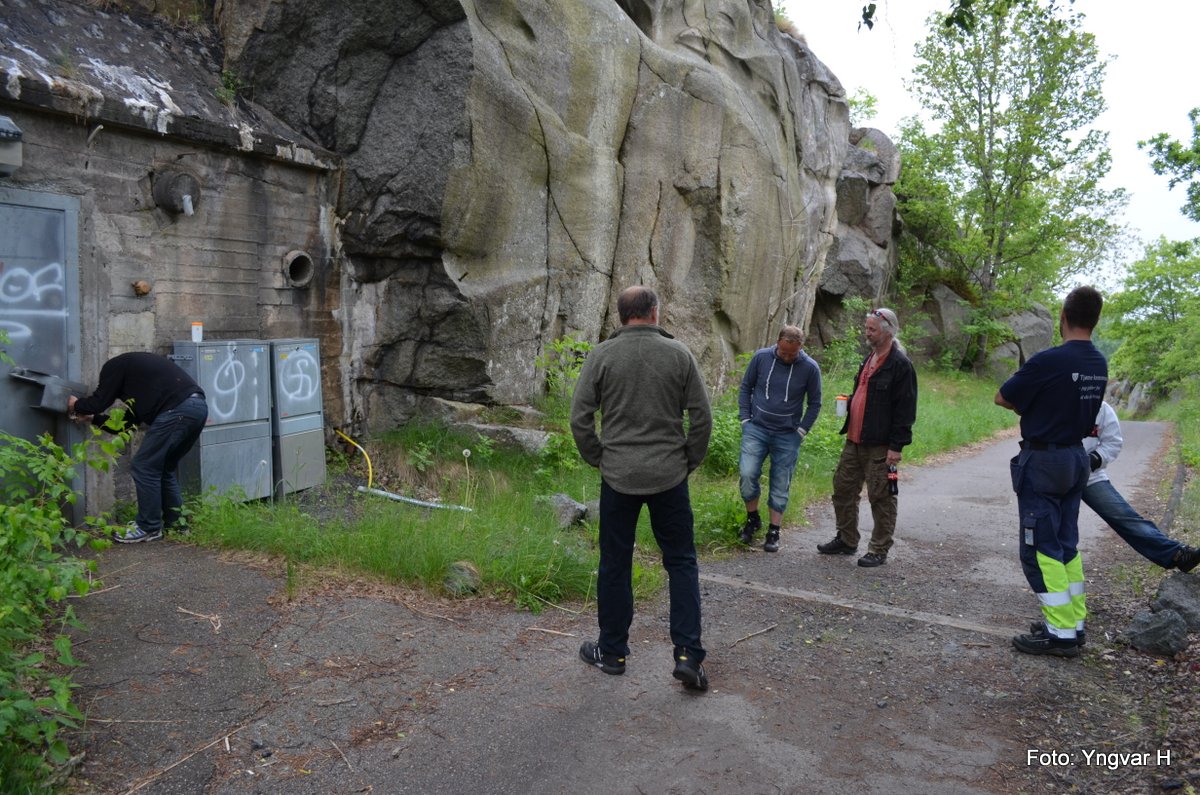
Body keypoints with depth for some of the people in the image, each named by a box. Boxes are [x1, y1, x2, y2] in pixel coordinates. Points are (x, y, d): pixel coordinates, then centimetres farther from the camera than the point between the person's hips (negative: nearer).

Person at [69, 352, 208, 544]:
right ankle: (174, 523, 26)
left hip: (177, 410, -9)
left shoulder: (114, 366, 13)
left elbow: (99, 402, 5)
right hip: (199, 406, 9)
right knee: (165, 467, 22)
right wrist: (93, 418, 44)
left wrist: (77, 405, 26)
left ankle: (148, 528, 10)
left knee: (144, 468, 2)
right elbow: (127, 423, 36)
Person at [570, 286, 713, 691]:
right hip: (670, 476, 0)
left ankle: (612, 651, 24)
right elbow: (701, 416, -2)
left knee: (615, 566, 12)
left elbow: (579, 418, -5)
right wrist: (690, 460, 10)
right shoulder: (678, 353, -2)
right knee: (681, 564, 10)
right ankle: (688, 655, 6)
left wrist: (597, 458, 9)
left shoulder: (601, 355, -3)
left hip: (618, 476, 0)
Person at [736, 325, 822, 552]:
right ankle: (752, 518, 9)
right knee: (747, 473, -14)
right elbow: (746, 387, 7)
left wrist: (802, 430, -1)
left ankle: (774, 532, 17)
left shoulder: (810, 368, -6)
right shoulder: (761, 357, -5)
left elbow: (814, 403, 5)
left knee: (780, 486, 4)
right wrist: (745, 419, 1)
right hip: (757, 428, 0)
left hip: (787, 435, 0)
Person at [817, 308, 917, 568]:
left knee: (881, 497, 1)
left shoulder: (900, 364, -13)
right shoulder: (869, 359, 14)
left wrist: (897, 445, -19)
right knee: (843, 488, 14)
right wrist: (849, 404, 11)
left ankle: (879, 551, 12)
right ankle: (846, 540, 29)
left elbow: (905, 409, -16)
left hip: (880, 446, -9)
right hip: (854, 440, 9)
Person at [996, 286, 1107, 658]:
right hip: (1077, 459, 8)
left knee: (1040, 548, -1)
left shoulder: (1049, 360, -20)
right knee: (1066, 544, 16)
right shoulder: (1099, 364, 5)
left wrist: (1028, 402, 5)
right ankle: (1073, 622, 22)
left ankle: (1061, 633, 2)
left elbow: (1002, 397, -11)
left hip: (1042, 462, -8)